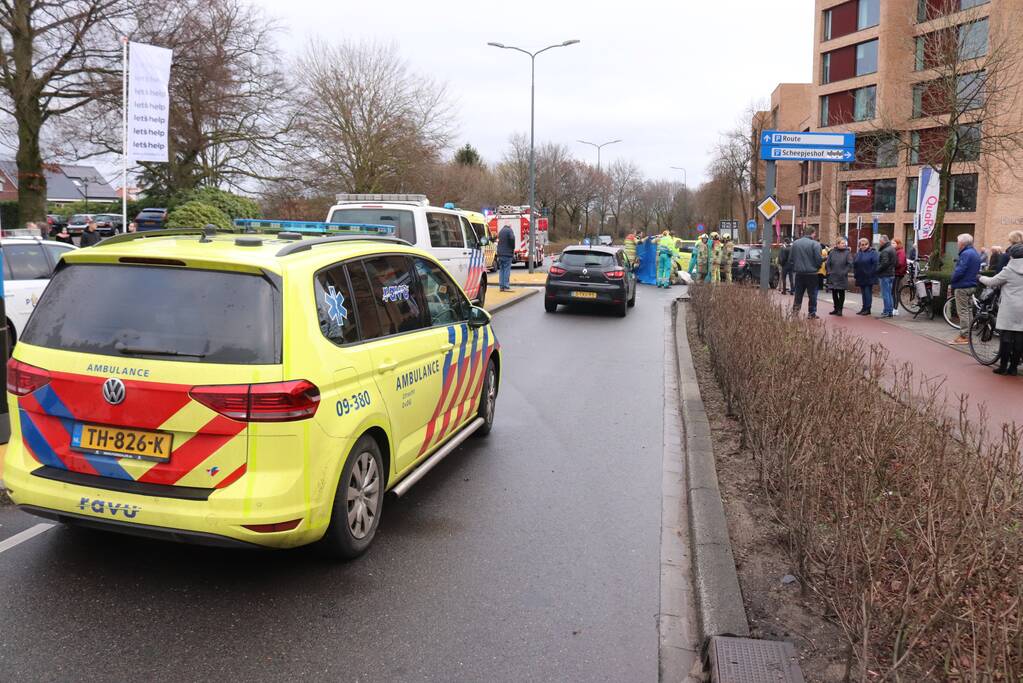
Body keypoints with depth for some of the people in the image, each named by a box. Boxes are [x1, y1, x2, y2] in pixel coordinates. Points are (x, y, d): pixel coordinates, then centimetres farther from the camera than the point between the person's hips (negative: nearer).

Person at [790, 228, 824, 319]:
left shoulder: (796, 243, 3)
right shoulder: (815, 244, -12)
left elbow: (790, 258, 6)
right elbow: (819, 259, -15)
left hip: (799, 273, 4)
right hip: (811, 273, -4)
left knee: (798, 294, 11)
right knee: (812, 294, 7)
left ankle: (795, 311, 9)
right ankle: (811, 313, 9)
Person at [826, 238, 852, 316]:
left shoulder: (847, 253, -4)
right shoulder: (832, 252, 2)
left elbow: (850, 263, -8)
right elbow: (827, 263, 6)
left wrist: (845, 272, -13)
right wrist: (829, 271, -1)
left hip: (842, 277, -3)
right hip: (833, 277, 3)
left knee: (841, 293, 3)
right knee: (834, 293, 8)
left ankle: (840, 309, 8)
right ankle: (836, 309, 19)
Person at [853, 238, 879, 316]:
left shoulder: (872, 252, -5)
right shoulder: (858, 253, 14)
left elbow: (875, 264, -13)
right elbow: (854, 264, 17)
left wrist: (871, 273, -17)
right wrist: (855, 273, 7)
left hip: (869, 277, -6)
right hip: (861, 277, 6)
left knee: (868, 292, -6)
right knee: (863, 293, 11)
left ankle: (867, 309, -3)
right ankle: (864, 308, 16)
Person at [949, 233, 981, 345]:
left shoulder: (966, 254, -18)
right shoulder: (975, 253, 14)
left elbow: (959, 271, -24)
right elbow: (976, 271, 16)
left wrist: (952, 284, -11)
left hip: (962, 287, -10)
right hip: (972, 285, 10)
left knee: (963, 311, -6)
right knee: (968, 310, 15)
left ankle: (964, 336, -4)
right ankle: (968, 335, 21)